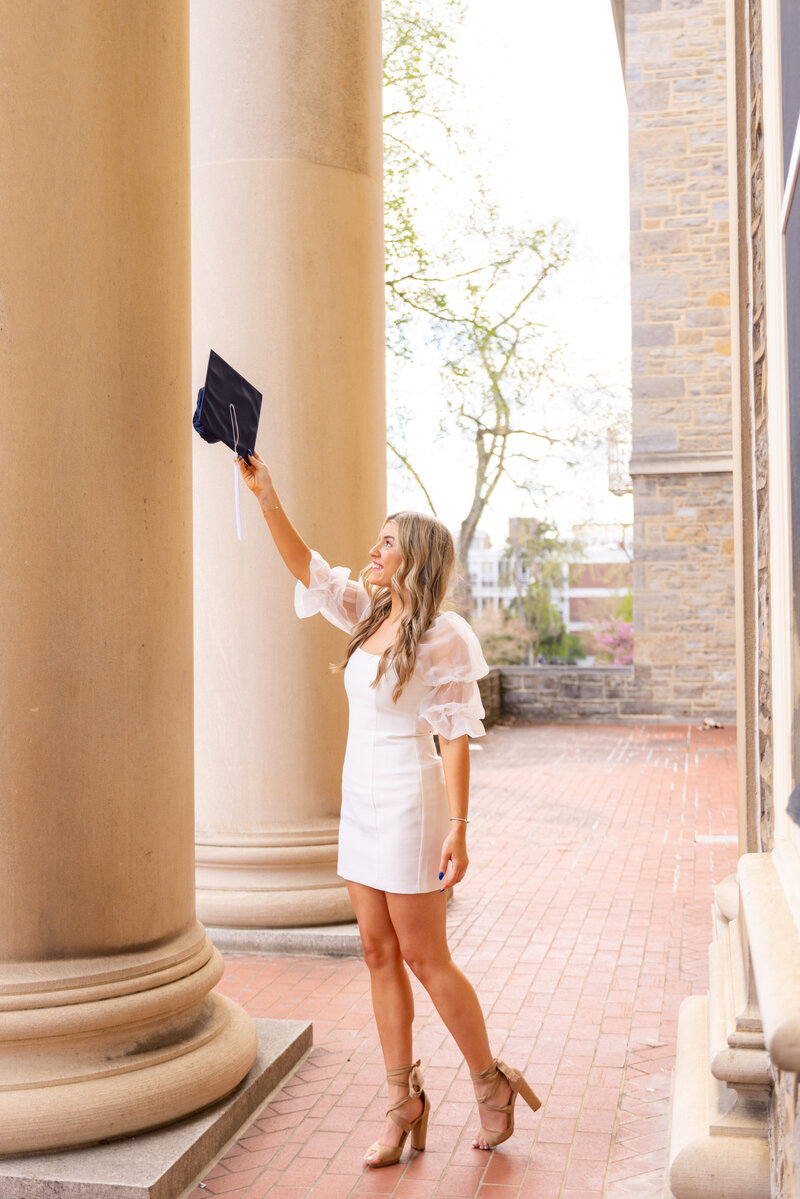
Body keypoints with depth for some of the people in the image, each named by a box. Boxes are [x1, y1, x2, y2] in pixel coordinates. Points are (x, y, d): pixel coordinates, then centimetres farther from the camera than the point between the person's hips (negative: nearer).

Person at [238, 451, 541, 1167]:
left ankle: (491, 1084, 21)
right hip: (361, 804, 8)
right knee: (379, 955, 10)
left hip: (409, 806, -8)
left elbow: (456, 738, -15)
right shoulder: (372, 616, 8)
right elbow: (305, 567, 6)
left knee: (425, 959, 1)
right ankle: (403, 1102, 20)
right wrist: (266, 495, -4)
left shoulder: (441, 637, -13)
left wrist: (458, 828, -18)